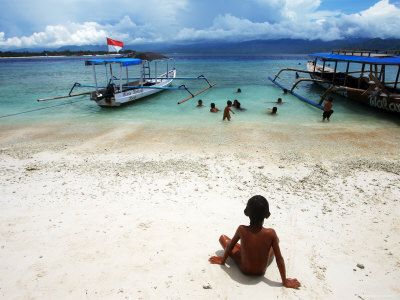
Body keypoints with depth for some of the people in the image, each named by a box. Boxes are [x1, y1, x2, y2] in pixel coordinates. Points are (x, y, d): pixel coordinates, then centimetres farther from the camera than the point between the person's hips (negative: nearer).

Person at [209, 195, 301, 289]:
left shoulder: (241, 229, -24)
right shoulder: (271, 233, -25)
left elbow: (230, 246, -8)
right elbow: (279, 259, -17)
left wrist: (222, 260, 11)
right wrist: (285, 281, -3)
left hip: (244, 270, -1)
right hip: (262, 272, 1)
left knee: (223, 237, 10)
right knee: (276, 240, 19)